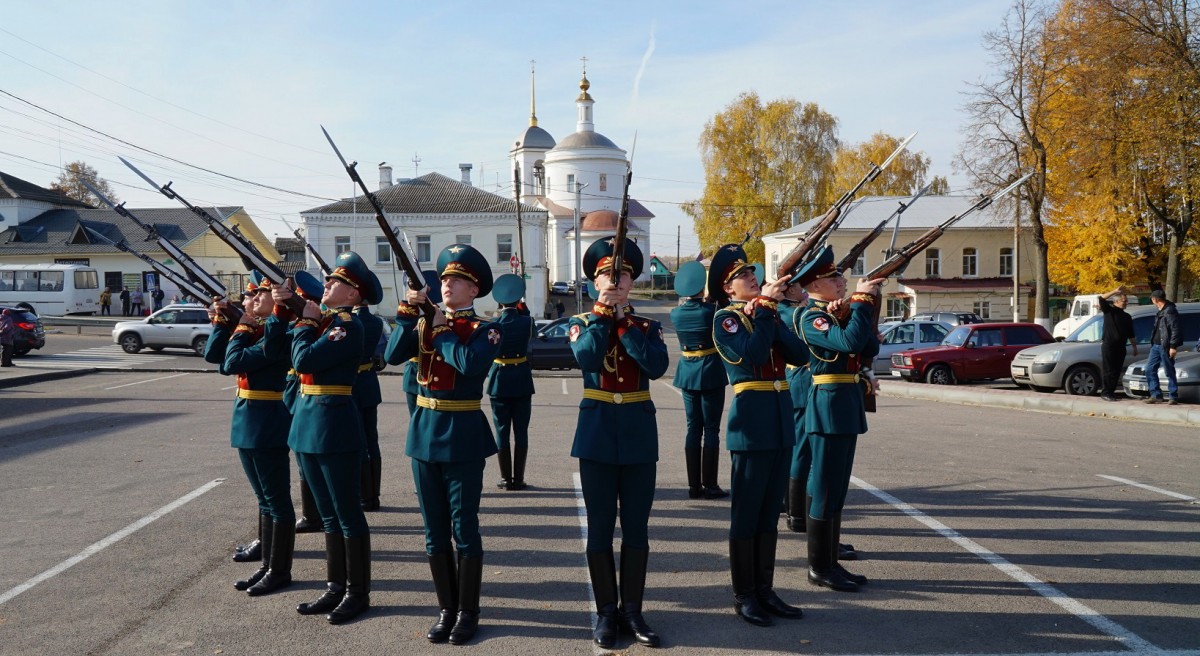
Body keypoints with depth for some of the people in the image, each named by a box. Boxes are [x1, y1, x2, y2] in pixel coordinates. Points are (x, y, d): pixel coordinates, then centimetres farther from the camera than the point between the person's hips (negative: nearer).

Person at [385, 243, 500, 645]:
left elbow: (471, 364, -26)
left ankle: (468, 612, 14)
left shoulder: (485, 330, -5)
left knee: (464, 528, 2)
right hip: (424, 429, 5)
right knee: (435, 530, 11)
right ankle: (446, 609, 23)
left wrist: (441, 332, -13)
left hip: (462, 434, -5)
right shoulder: (426, 322, 9)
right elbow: (393, 355, -5)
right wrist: (408, 313, -12)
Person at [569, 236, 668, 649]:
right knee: (600, 528, 5)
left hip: (639, 434, 1)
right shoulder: (581, 323, 3)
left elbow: (657, 366, -14)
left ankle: (632, 611, 17)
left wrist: (622, 322, -13)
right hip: (598, 432, -1)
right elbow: (586, 357, -19)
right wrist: (602, 312, -13)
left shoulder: (647, 327, 7)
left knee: (636, 528, 6)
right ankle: (606, 612, 16)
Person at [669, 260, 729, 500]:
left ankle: (694, 485, 12)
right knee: (711, 429, 2)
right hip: (711, 372, -4)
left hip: (687, 372, 5)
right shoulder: (710, 311, -14)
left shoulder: (676, 314, -1)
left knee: (693, 428, 10)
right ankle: (710, 485, 4)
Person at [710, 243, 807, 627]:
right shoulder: (726, 318, -5)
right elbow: (752, 353, -23)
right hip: (751, 424, -7)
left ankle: (765, 590, 20)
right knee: (746, 513, 1)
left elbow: (800, 355, 3)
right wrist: (764, 305, -17)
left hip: (781, 422, 7)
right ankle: (744, 596, 10)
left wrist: (772, 313, -8)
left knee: (770, 512, 12)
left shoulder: (767, 314, 15)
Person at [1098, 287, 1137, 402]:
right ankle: (1105, 393, -6)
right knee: (1107, 370, -7)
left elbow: (1131, 335, 22)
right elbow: (1102, 299, -16)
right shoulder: (1109, 311, 2)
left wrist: (1135, 347, 18)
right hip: (1108, 345, -6)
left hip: (1120, 347, 6)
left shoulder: (1127, 317, 19)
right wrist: (1115, 291, -21)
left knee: (1116, 371, 4)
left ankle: (1111, 392, 9)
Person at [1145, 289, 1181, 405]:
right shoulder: (1160, 311, 15)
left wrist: (1173, 346, -21)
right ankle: (1156, 395, 12)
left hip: (1165, 346, -9)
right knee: (1150, 369, 7)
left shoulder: (1170, 311, -14)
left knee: (1169, 372, -1)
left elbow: (1175, 330, -18)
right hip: (1156, 345, 9)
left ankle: (1173, 397, 6)